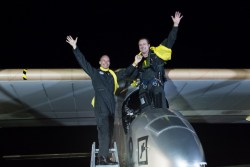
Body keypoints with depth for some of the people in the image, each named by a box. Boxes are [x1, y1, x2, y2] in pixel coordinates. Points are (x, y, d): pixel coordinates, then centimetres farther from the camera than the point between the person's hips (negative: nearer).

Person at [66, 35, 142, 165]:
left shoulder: (113, 75, 22)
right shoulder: (94, 72, 9)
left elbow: (125, 73, 28)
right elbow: (83, 62, 4)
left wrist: (134, 64, 20)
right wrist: (75, 48, -2)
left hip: (111, 106, 6)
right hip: (100, 106, -6)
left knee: (108, 131, 7)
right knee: (104, 130, -16)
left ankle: (104, 157, 14)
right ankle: (102, 157, -16)